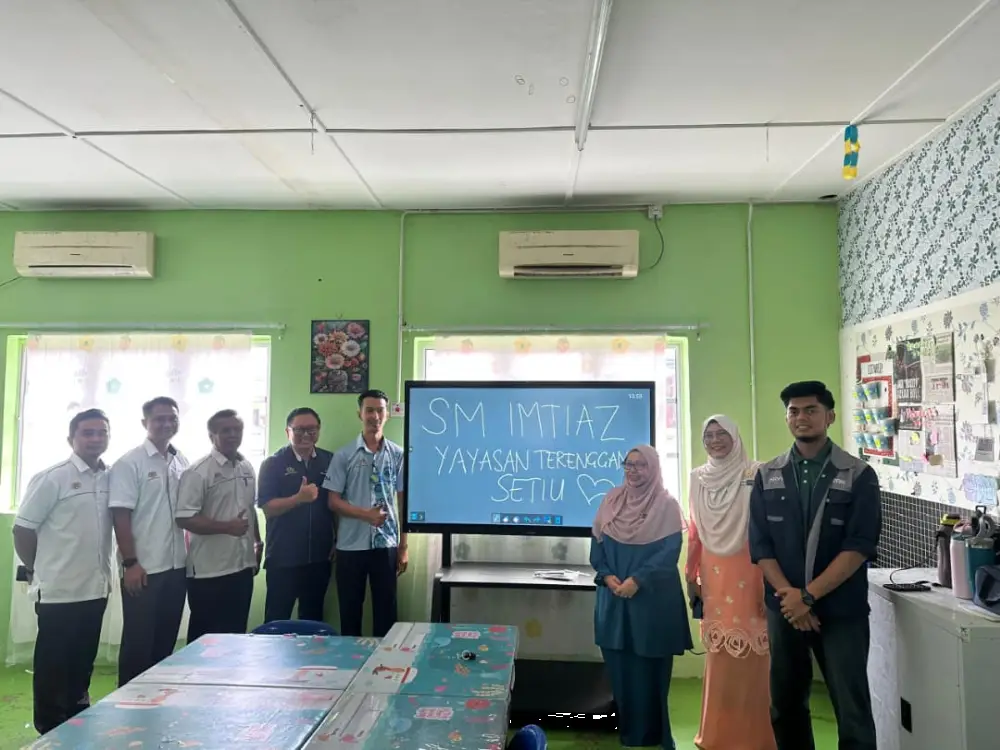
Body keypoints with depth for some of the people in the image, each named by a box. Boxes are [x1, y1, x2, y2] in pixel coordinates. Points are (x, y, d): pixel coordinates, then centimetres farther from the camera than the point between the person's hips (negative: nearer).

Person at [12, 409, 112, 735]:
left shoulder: (111, 478, 5)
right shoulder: (52, 478, -11)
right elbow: (22, 529, -8)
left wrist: (107, 572, 10)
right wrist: (37, 571, 0)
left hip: (96, 589, 5)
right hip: (60, 591, -5)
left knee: (82, 665, 18)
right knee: (52, 668, 8)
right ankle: (49, 732, 23)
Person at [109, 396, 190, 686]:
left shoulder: (182, 462, 8)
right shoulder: (130, 463, -9)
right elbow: (120, 516, -12)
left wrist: (191, 553, 12)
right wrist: (130, 563, -16)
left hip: (176, 567, 6)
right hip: (145, 568, -6)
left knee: (166, 640, 15)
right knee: (138, 642, 6)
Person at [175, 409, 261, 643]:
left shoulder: (247, 468, 9)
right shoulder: (199, 472, -13)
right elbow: (184, 518, -19)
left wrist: (258, 542, 17)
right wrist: (226, 527, -26)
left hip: (243, 566, 7)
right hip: (209, 571, -6)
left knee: (236, 633, 15)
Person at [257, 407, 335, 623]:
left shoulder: (330, 461, 4)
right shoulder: (273, 463, -5)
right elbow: (267, 508, -12)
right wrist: (299, 498, -27)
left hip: (319, 557, 3)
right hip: (282, 558, -3)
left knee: (313, 617, 16)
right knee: (277, 619, 7)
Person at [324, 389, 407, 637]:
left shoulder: (398, 455, 1)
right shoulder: (343, 455, 0)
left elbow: (404, 501, 4)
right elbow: (333, 501, -1)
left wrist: (404, 546, 2)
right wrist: (366, 514, -17)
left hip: (386, 544, 0)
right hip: (350, 545, 0)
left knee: (386, 610, 7)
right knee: (350, 611, 10)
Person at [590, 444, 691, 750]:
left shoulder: (666, 505, -5)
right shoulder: (611, 500, 7)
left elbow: (669, 552, -12)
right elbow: (597, 545, 7)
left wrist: (637, 580, -19)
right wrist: (607, 576, -8)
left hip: (651, 598, -4)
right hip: (613, 597, 4)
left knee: (648, 669, 3)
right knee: (619, 668, 9)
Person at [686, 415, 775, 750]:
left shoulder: (755, 475, -7)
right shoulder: (698, 478, 7)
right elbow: (695, 531, 10)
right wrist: (691, 575, 12)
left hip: (747, 573, -4)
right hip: (714, 575, 4)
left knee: (750, 653, 1)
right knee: (719, 654, 10)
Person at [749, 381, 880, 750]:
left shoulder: (858, 475, -4)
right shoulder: (767, 477, 4)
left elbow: (860, 547, -11)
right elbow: (760, 545, 0)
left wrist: (808, 596, -16)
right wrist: (788, 595, -13)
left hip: (842, 611, -2)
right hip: (783, 608, 3)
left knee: (853, 712, 2)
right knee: (785, 707, 14)